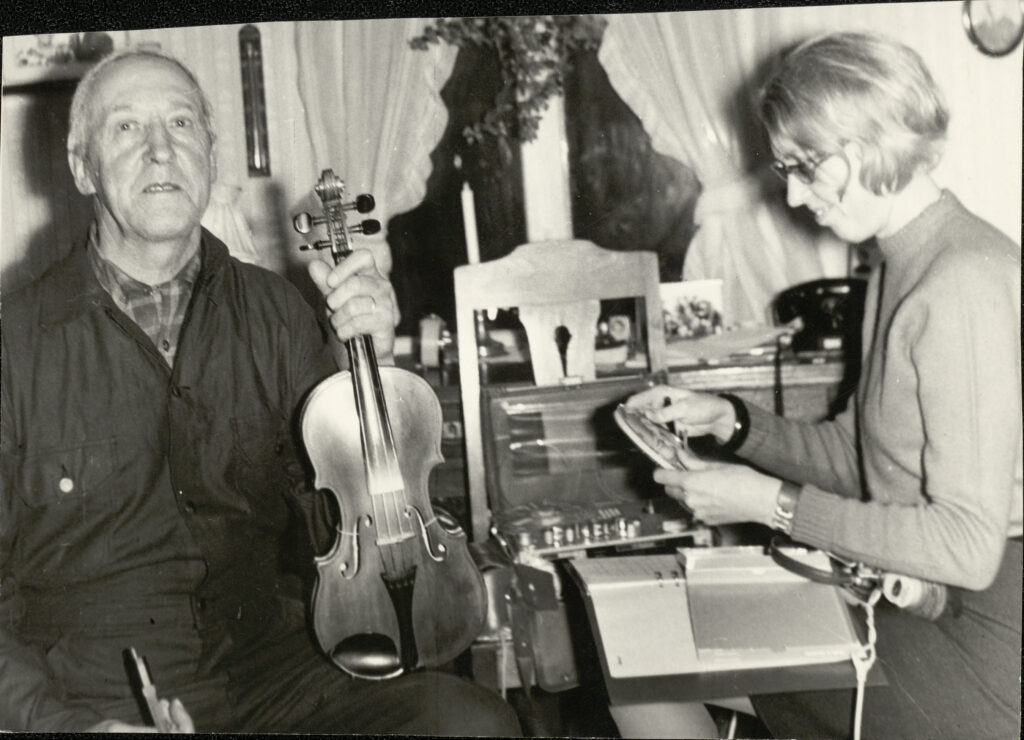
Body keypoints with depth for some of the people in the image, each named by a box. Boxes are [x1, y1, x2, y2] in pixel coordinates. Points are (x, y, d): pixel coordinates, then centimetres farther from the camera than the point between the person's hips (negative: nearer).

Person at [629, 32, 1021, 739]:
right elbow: (857, 458, 13)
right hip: (920, 597, 8)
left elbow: (966, 545, -24)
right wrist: (729, 421, 0)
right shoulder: (899, 269, 10)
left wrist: (771, 503, -20)